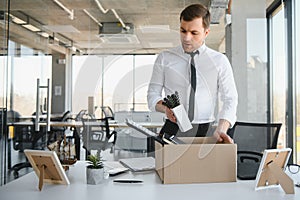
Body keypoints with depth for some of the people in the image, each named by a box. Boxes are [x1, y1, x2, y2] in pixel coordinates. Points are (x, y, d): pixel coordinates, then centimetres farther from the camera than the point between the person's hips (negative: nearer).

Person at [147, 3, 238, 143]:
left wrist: (221, 130, -14)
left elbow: (230, 100, 3)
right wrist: (165, 107, -13)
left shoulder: (219, 61, 7)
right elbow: (152, 95, 10)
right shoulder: (164, 58, 10)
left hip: (206, 131, 1)